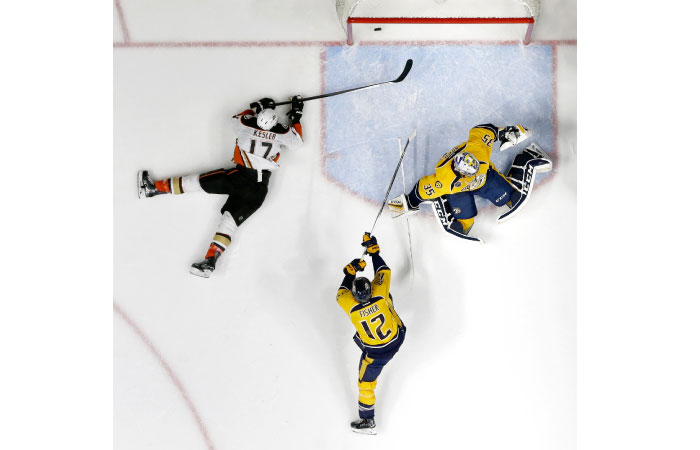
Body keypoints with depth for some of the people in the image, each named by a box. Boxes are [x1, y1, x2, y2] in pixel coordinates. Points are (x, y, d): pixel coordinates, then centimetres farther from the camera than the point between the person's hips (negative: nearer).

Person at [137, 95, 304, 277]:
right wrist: (296, 117, 21)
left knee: (198, 182, 5)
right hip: (259, 188, 3)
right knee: (230, 219, -1)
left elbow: (237, 119, 15)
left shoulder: (248, 126, -7)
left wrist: (256, 107, 22)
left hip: (240, 176, -3)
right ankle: (210, 260, -8)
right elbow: (297, 141, 14)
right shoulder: (281, 133, -5)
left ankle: (155, 188, 9)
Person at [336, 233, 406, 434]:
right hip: (398, 338, 3)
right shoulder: (379, 293, -28)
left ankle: (367, 421, 31)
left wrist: (351, 271, -3)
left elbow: (341, 292, -7)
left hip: (377, 352, -3)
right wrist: (373, 250, -3)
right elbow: (384, 271, -10)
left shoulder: (351, 306, -30)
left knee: (366, 382, 18)